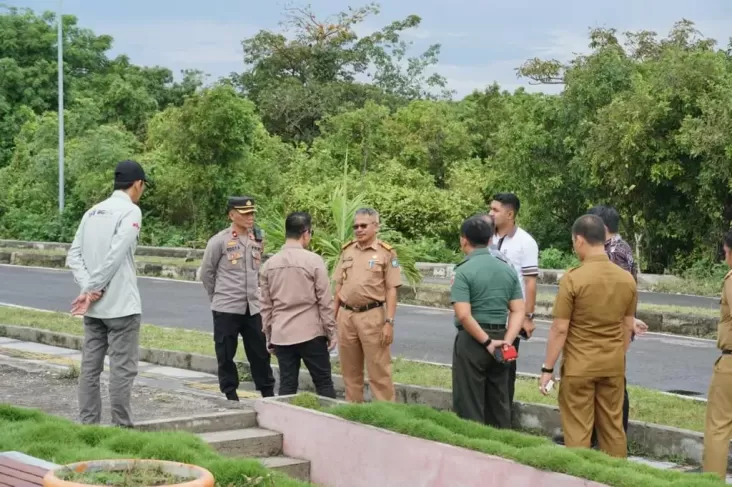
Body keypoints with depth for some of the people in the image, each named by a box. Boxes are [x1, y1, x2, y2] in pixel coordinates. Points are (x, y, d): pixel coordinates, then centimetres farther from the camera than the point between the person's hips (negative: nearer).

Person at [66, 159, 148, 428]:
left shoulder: (93, 211, 13)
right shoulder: (130, 211, -9)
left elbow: (73, 256, 6)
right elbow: (115, 256, -18)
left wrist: (89, 289, -5)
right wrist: (91, 289, -12)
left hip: (94, 307, 7)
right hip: (121, 304, -7)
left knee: (90, 367, 8)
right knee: (122, 369, -2)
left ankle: (87, 426, 11)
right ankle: (122, 428, -1)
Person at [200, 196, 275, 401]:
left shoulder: (257, 240, 6)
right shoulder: (219, 241, -9)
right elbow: (206, 273, -1)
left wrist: (254, 293, 14)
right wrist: (218, 297, 7)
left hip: (253, 307, 4)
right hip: (226, 309, -4)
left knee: (260, 352, 8)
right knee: (226, 354, 3)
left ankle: (268, 393, 16)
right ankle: (230, 395, 13)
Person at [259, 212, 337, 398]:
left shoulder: (269, 264, 5)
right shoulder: (313, 260, -8)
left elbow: (266, 305, 9)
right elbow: (325, 301, -7)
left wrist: (269, 336, 17)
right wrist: (331, 332, 2)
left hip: (281, 335, 4)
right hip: (310, 333, -4)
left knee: (287, 386, 6)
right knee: (323, 384, 4)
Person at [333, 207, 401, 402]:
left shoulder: (386, 253, -3)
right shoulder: (347, 250, 11)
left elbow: (391, 290, -6)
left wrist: (389, 322, -12)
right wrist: (333, 316, 12)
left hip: (372, 316, -5)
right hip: (346, 316, 5)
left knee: (379, 370, -3)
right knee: (350, 370, 11)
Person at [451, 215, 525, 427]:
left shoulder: (464, 271, -13)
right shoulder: (507, 269, 6)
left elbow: (463, 315, -22)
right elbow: (518, 311, 2)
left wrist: (487, 342, -15)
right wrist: (506, 341, -7)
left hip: (472, 340, -6)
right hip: (499, 337, 6)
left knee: (469, 406, 2)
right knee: (499, 404, 14)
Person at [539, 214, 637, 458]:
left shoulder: (573, 278, -15)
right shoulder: (627, 279, 1)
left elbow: (560, 329, -13)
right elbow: (627, 327, 10)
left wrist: (547, 368, -6)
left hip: (579, 366, -5)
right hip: (613, 365, 5)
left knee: (578, 431, 3)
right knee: (613, 427, 12)